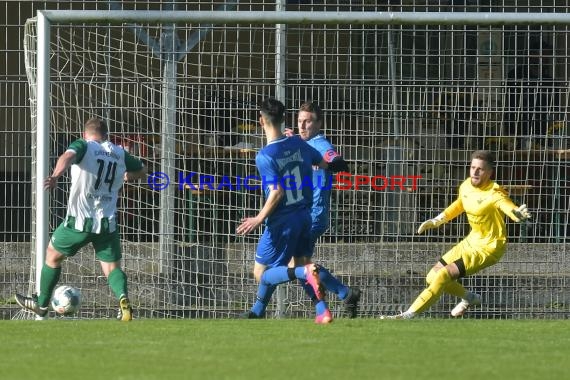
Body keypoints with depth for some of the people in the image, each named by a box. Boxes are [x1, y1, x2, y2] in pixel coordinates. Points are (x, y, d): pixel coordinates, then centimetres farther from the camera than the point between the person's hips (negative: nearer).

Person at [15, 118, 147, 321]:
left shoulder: (83, 146, -2)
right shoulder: (120, 153, 11)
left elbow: (68, 156, -26)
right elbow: (142, 171, 28)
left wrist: (55, 176, -43)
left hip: (80, 220, -3)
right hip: (108, 223, 3)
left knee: (52, 255, 19)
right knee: (112, 267, 7)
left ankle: (41, 305, 31)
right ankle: (123, 298, -24)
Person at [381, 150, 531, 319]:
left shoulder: (494, 194, -25)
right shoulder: (465, 186, -2)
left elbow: (509, 207, -45)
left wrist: (518, 213, -68)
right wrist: (436, 221, 21)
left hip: (488, 248, -8)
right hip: (472, 241, 8)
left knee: (443, 275, -21)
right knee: (433, 277, 11)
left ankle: (408, 315, -15)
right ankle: (469, 298, 33)